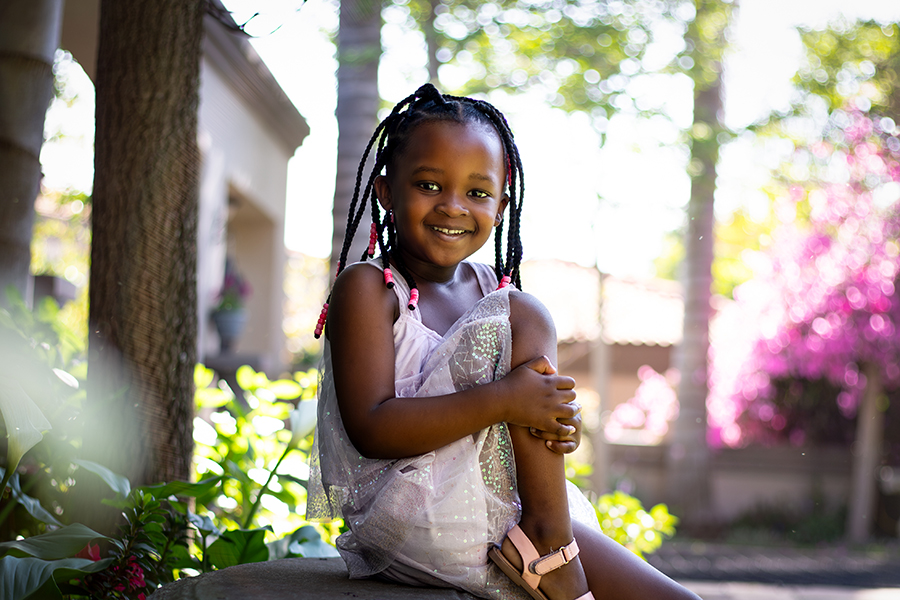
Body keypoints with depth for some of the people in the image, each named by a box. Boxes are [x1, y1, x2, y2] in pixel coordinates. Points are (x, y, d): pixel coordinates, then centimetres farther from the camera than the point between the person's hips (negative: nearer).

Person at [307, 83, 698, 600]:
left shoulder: (500, 300, 13)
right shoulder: (366, 288, -5)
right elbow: (370, 428, -16)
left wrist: (555, 422, -12)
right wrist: (503, 400, -21)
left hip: (502, 498, 6)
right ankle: (548, 541, -16)